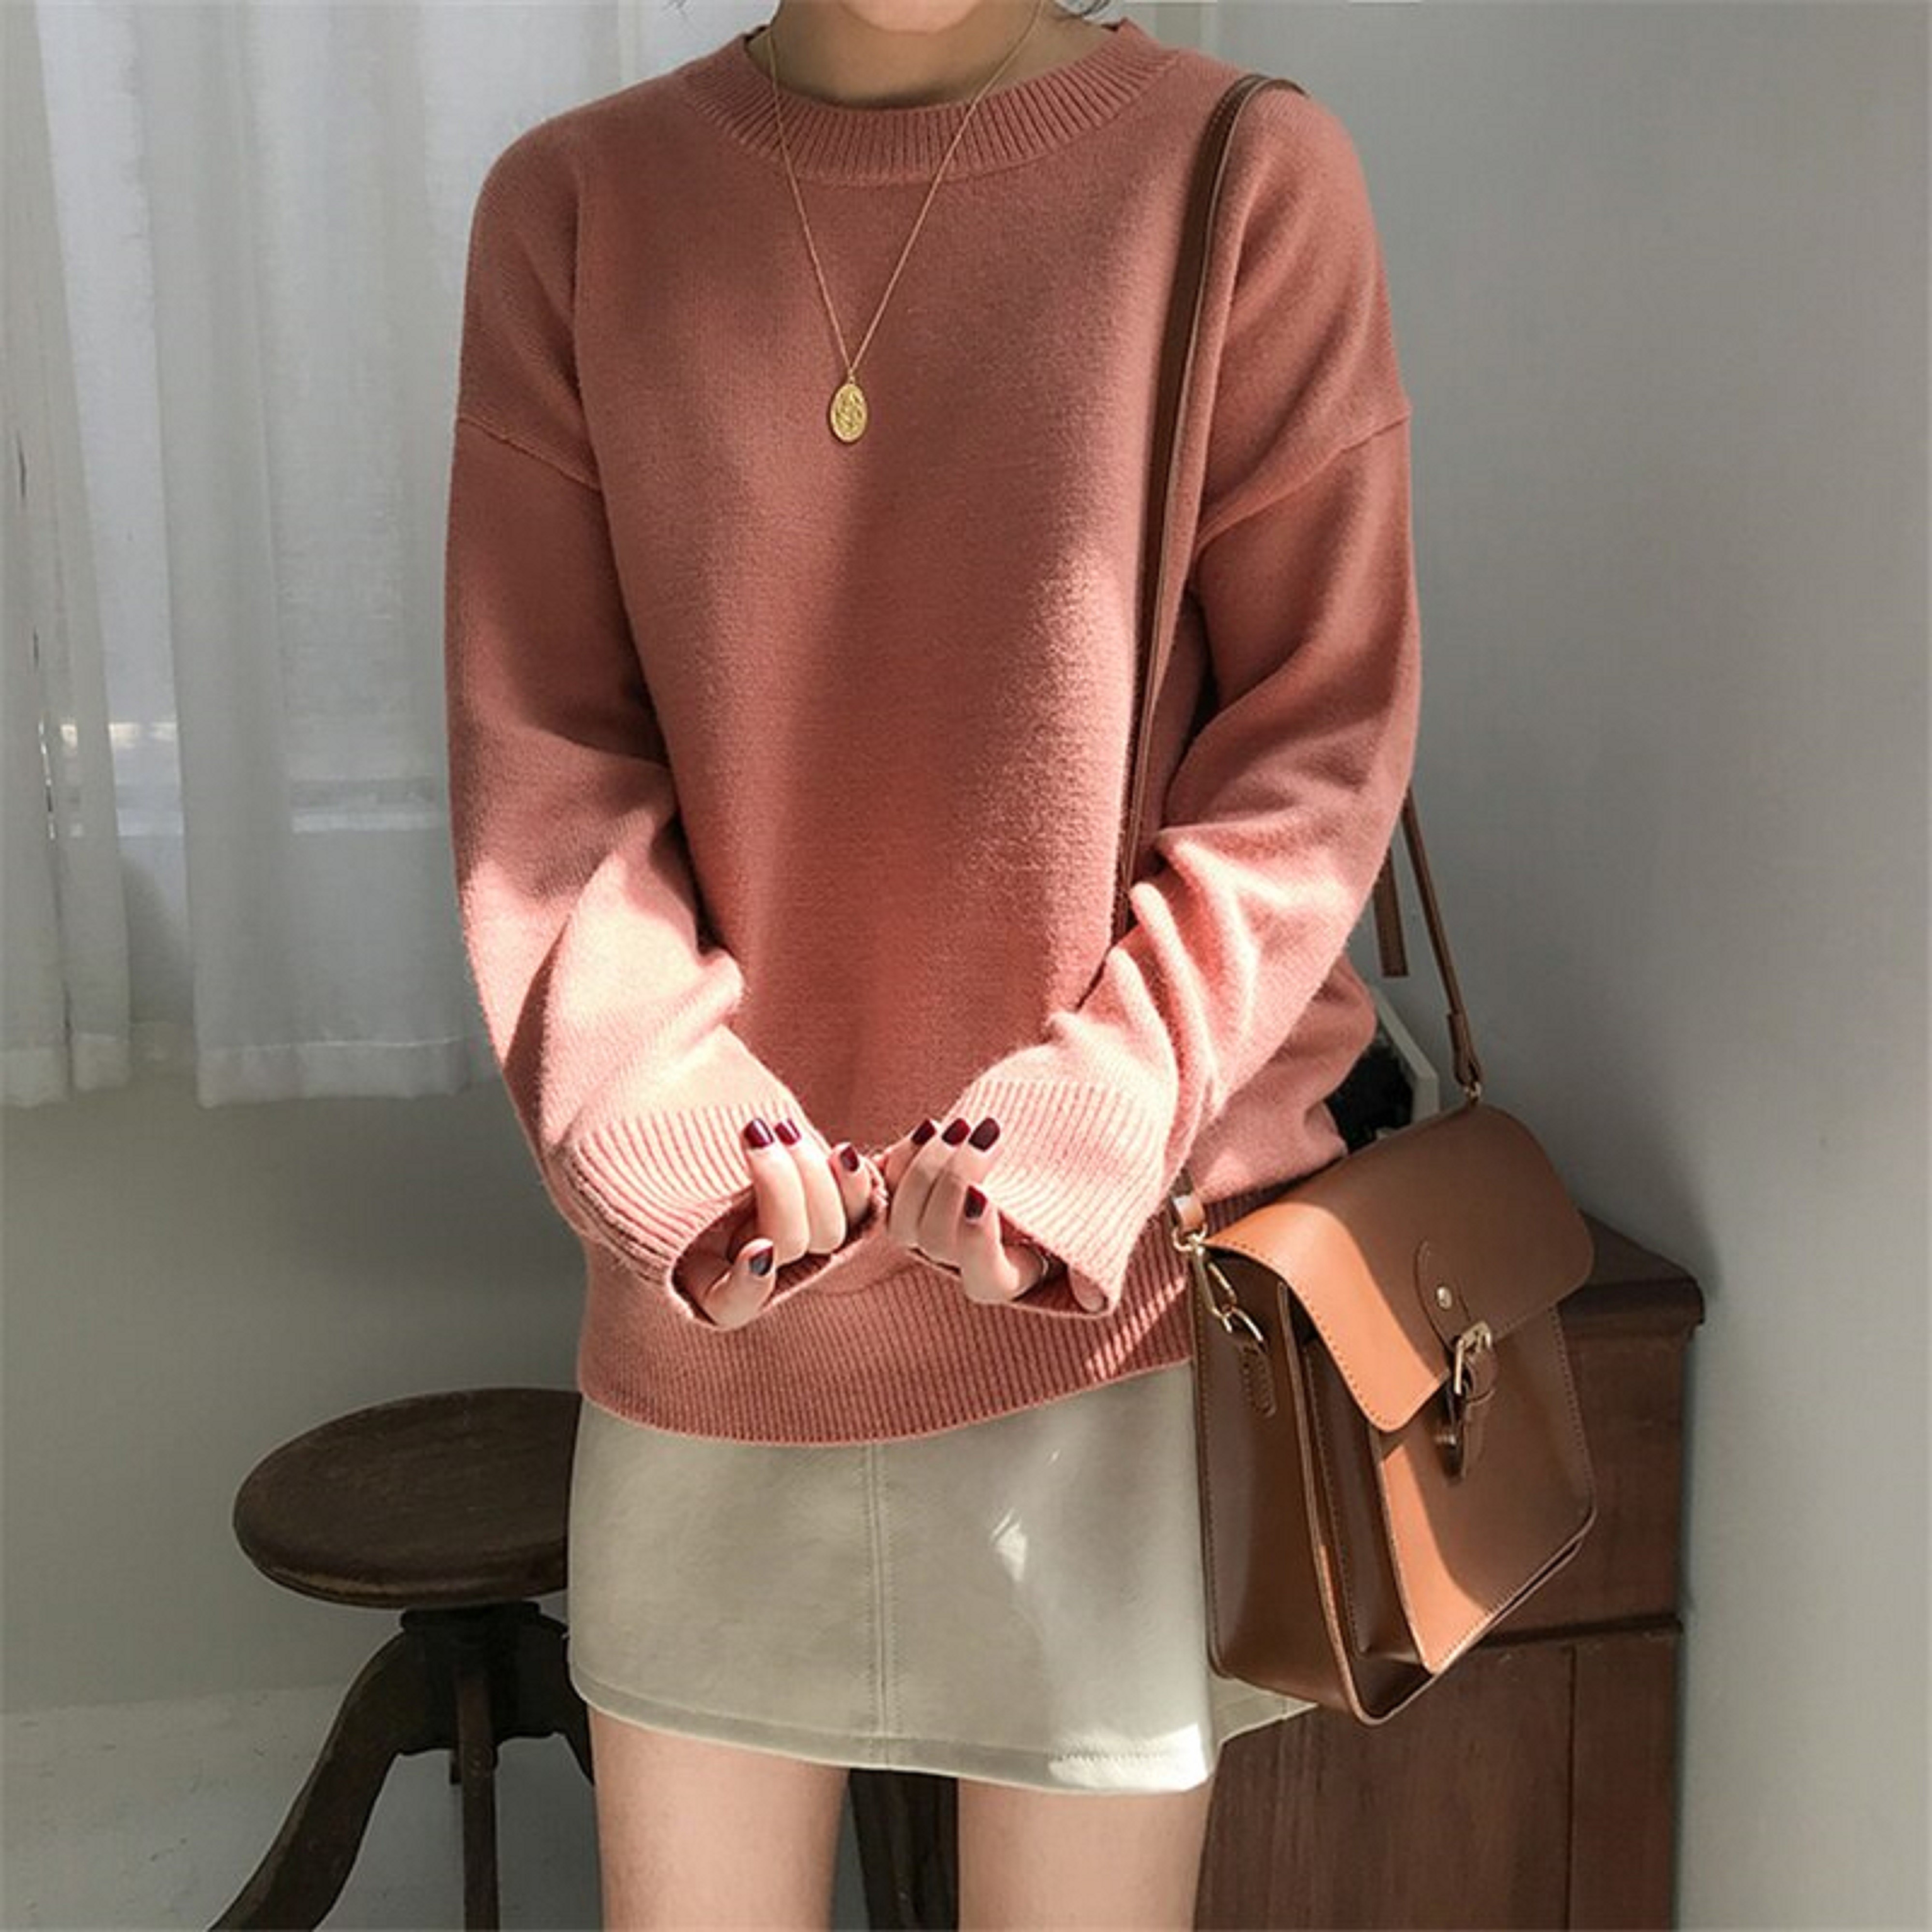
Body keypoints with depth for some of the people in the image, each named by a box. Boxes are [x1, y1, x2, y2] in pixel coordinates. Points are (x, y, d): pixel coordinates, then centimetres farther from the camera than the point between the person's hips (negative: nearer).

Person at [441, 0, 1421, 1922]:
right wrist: (658, 1107, -16)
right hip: (718, 1265, 2)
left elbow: (1322, 733, -5)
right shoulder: (573, 201, 2)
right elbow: (537, 748, -1)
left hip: (1110, 1280, -1)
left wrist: (1098, 1117, -16)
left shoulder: (1249, 176, -4)